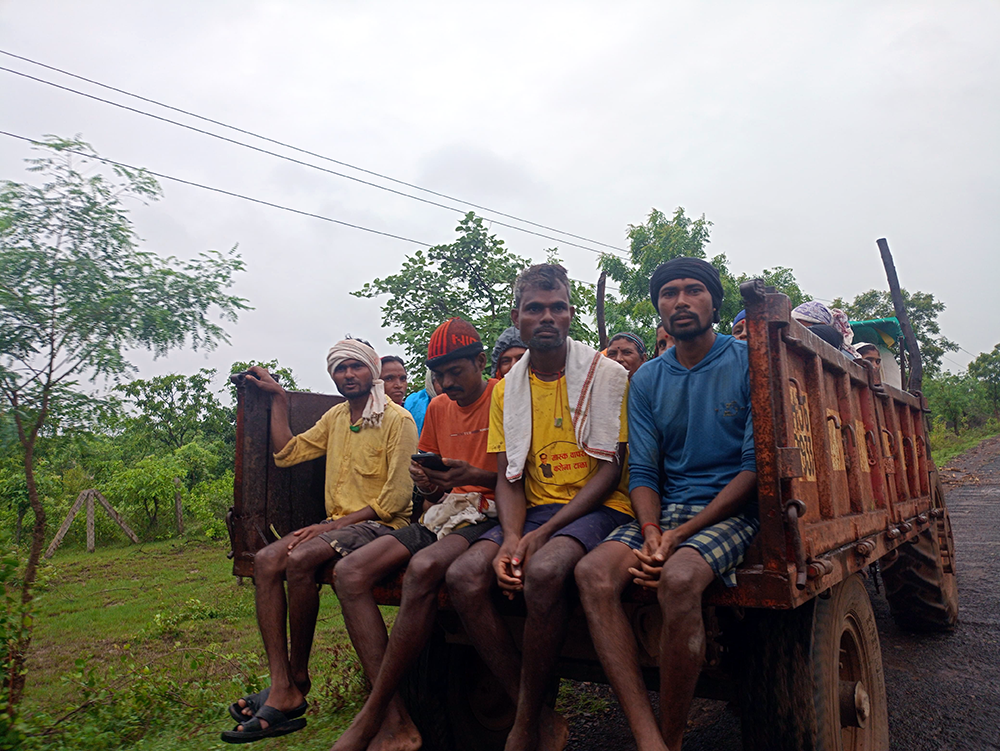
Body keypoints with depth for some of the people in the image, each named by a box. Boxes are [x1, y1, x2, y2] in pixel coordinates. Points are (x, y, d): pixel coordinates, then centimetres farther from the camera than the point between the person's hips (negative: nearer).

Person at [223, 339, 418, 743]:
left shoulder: (397, 420, -8)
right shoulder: (336, 417, 17)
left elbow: (396, 498, -13)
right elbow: (287, 452, 19)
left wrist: (332, 525, -17)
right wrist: (279, 398, 17)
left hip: (380, 525, -7)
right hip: (337, 524, 8)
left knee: (300, 560, -29)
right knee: (266, 560, -17)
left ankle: (298, 678, -10)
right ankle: (282, 690, -22)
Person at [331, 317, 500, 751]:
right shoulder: (438, 408, 19)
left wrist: (474, 476, -22)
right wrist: (425, 482, -1)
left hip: (488, 515, -7)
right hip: (443, 515, 7)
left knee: (423, 568, -37)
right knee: (350, 572, -15)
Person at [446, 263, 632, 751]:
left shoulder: (607, 375, -2)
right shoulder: (507, 390, 12)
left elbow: (609, 471, -7)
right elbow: (508, 477, 8)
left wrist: (543, 533, -17)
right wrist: (511, 537, -13)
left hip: (596, 508, -4)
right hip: (534, 509, 5)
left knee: (543, 571, -35)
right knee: (463, 576, -21)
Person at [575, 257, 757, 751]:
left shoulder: (748, 363, 0)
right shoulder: (647, 381, 12)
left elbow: (756, 468, -6)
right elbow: (642, 472, 8)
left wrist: (682, 534, -15)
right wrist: (651, 533, -14)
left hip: (729, 510, -4)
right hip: (664, 510, 4)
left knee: (679, 578, -35)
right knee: (593, 572, -25)